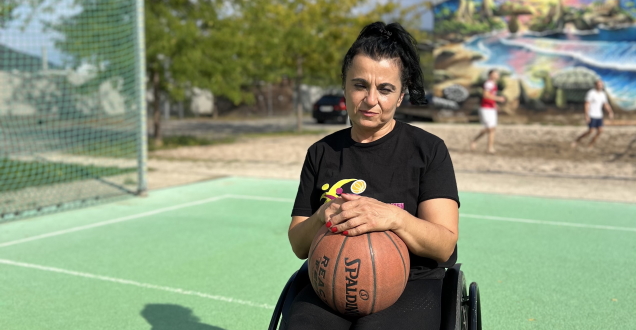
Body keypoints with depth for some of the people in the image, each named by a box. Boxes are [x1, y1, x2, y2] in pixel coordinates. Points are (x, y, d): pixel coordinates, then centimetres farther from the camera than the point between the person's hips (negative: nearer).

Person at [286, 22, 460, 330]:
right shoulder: (321, 153, 10)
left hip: (411, 285, -2)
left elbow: (444, 246, -8)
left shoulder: (428, 149, 1)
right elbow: (299, 246, 9)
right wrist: (321, 218, -14)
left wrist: (394, 217, -27)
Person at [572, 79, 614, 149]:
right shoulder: (591, 93, -14)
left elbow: (606, 105, 12)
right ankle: (577, 140, 6)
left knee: (600, 131, -4)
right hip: (591, 116, -7)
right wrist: (586, 116, -26)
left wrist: (610, 112, -3)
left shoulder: (603, 94, 9)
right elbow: (587, 104, -19)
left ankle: (590, 145, 7)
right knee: (590, 131, -12)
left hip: (599, 116, 7)